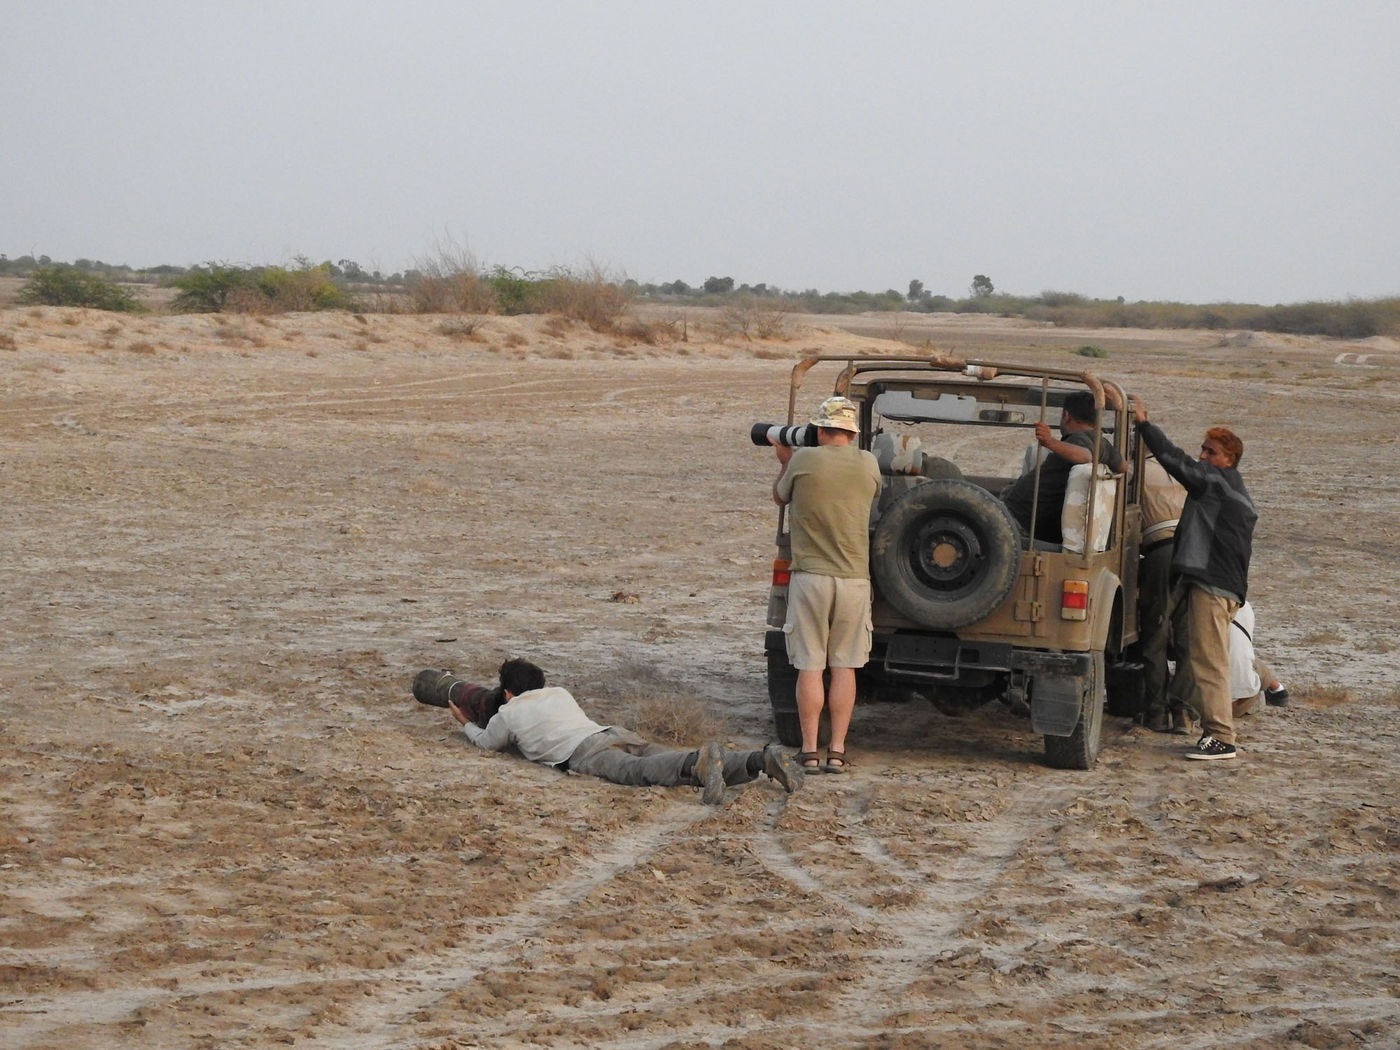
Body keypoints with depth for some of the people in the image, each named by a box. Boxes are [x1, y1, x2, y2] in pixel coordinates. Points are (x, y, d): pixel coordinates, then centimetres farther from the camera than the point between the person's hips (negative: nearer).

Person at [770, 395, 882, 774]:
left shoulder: (803, 461, -6)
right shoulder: (869, 465, 0)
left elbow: (779, 497, 10)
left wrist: (784, 461, 29)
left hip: (810, 576, -2)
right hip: (854, 579, 2)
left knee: (810, 667, 4)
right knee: (845, 667, 8)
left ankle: (809, 750, 5)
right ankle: (837, 751, 6)